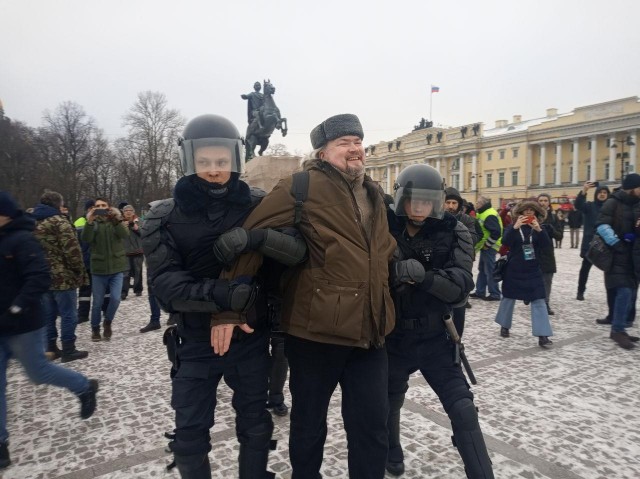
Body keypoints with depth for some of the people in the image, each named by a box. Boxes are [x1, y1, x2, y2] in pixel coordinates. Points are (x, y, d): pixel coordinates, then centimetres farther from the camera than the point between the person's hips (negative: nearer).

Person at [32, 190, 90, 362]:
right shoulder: (59, 221, -12)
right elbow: (72, 249, -19)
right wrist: (80, 271, -9)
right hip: (63, 276, -8)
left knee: (48, 314, 14)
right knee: (68, 314, 0)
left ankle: (50, 349, 21)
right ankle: (68, 350, 4)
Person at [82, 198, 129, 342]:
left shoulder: (116, 222, 3)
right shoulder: (93, 224, 1)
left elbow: (125, 234, -18)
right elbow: (86, 238, -18)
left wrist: (116, 219, -36)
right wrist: (89, 222, -35)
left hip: (116, 268, 0)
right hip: (98, 269, 0)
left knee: (115, 298, -9)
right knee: (97, 302, 8)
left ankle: (108, 322, 18)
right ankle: (95, 329, 26)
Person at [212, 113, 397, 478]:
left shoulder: (375, 194, 13)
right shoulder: (302, 188, -10)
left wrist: (384, 308, 21)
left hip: (370, 333, 5)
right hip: (316, 330, -5)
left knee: (373, 429, 13)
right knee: (309, 426, 16)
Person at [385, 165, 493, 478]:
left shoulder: (453, 233, -8)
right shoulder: (385, 229, -8)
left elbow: (461, 286, -17)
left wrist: (424, 276, -34)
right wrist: (395, 271, -29)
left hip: (434, 337, -1)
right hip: (393, 336, 1)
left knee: (463, 410, -4)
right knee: (388, 402, 21)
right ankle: (391, 452, 50)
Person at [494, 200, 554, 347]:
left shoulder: (539, 228, 3)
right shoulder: (512, 227, -2)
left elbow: (547, 245, -12)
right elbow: (505, 242, -19)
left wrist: (539, 230, -26)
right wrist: (515, 227, -32)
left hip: (533, 271, 1)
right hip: (514, 270, -1)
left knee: (539, 301, -5)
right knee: (509, 298, 11)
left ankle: (542, 335, -3)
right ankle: (504, 326, 31)